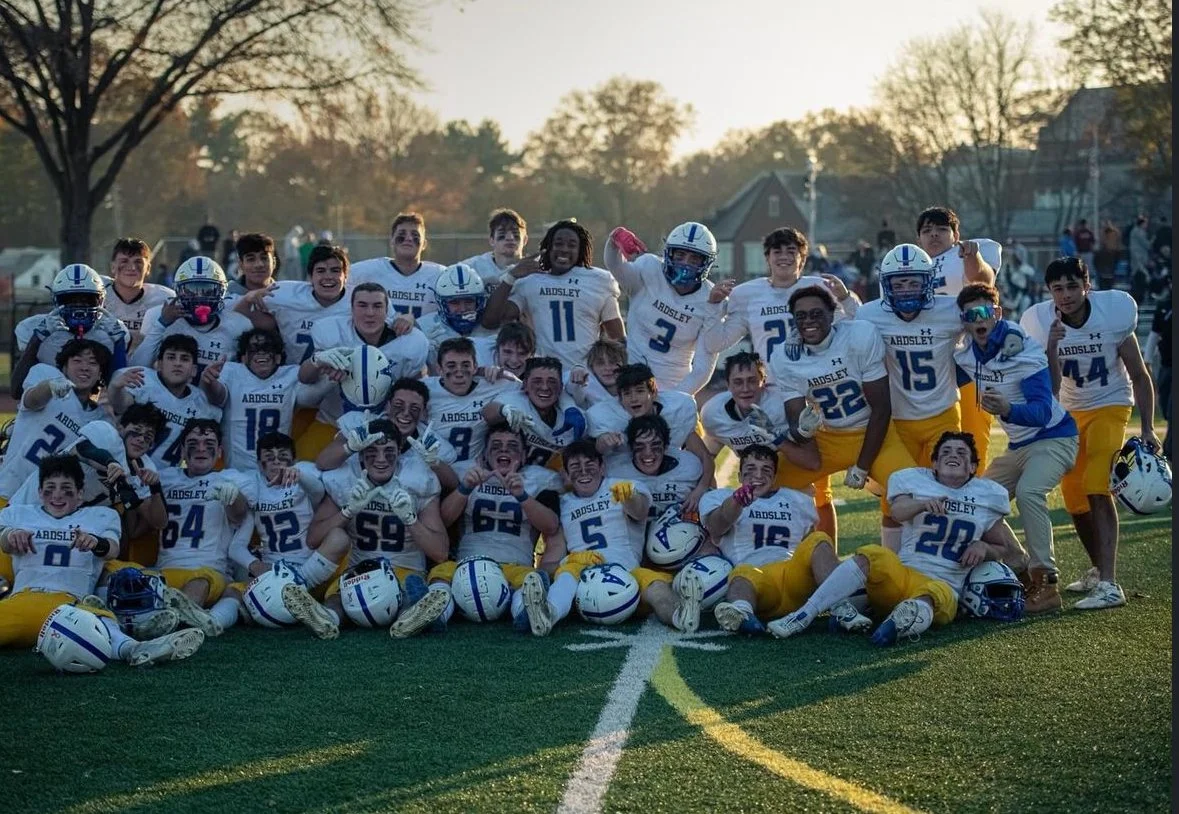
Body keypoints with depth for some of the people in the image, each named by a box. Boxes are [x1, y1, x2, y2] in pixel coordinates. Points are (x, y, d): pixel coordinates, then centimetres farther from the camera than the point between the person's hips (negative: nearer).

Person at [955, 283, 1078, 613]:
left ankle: (1046, 583, -26)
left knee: (1028, 492, -31)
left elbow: (1042, 412, -33)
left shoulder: (1022, 350, -24)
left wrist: (1007, 410, -50)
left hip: (1053, 437, -8)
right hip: (1018, 445, 8)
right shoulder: (966, 355, -2)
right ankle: (1023, 574, 17)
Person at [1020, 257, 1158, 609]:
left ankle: (1108, 584, -26)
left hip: (1110, 406, -4)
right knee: (1074, 497, 9)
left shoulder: (1114, 311, -21)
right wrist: (1051, 348, -33)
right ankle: (1098, 570, 32)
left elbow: (1139, 376, -9)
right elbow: (1050, 391, -18)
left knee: (1098, 490, -21)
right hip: (1070, 411, 4)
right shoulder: (1041, 323, -18)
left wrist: (1147, 428, -14)